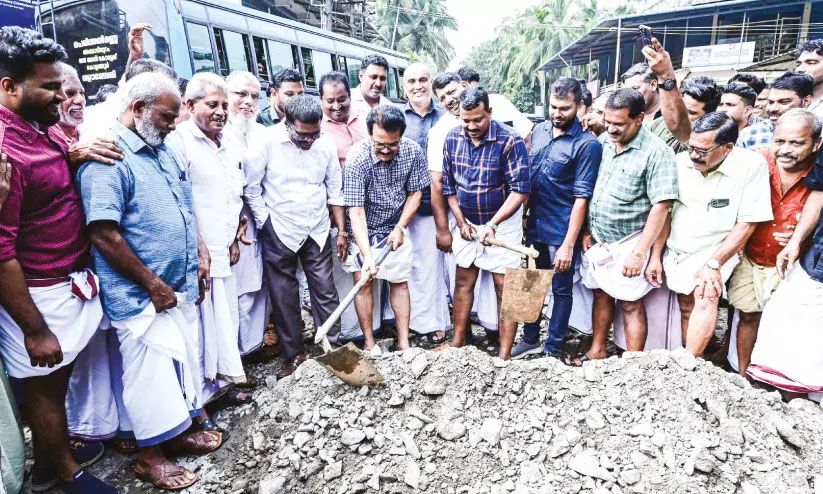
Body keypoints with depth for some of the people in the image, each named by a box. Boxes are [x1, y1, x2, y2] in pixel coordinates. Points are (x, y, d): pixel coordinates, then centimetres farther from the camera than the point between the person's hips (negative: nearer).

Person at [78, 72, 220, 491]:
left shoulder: (163, 152, 11)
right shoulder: (108, 158, -17)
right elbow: (104, 235, -22)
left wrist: (196, 261, 11)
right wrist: (154, 286, -17)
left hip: (180, 287, 8)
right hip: (143, 297, -8)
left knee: (184, 362, 18)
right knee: (151, 372, 4)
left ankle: (179, 432, 37)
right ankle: (149, 457, 24)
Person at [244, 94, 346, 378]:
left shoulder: (326, 144, -2)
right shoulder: (267, 142, -12)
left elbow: (335, 191, 7)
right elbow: (251, 188, -4)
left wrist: (341, 231, 7)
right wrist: (265, 223, -6)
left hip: (318, 230, 2)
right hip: (280, 230, -2)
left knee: (326, 291, 6)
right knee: (284, 296, 7)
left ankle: (333, 349, 20)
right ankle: (294, 355, 22)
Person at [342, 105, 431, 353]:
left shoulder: (413, 152, -18)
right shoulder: (357, 159, -28)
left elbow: (415, 193, -3)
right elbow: (356, 213, -30)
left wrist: (400, 227, -10)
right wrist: (367, 256, -37)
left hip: (396, 228, 3)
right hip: (363, 230, -2)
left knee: (400, 282, 6)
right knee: (363, 282, -2)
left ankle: (404, 344, 15)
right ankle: (369, 343, 13)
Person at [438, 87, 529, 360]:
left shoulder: (510, 141, -18)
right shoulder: (453, 138, -3)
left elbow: (520, 190, -19)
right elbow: (449, 185, 4)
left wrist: (493, 224, -26)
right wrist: (461, 222, -2)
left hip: (502, 222, -4)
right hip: (467, 222, 5)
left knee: (504, 286, -2)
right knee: (463, 281, 12)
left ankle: (505, 354, 8)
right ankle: (458, 340, 28)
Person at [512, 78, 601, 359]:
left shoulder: (587, 144, -12)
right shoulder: (539, 131, 6)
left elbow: (582, 197, -15)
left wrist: (568, 244, -18)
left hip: (562, 232, -6)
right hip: (534, 227, 6)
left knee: (561, 291, 9)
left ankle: (553, 350, 24)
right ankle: (530, 340, 35)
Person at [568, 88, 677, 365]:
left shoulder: (657, 152, -15)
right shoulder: (604, 141, 4)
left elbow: (660, 207, -17)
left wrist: (639, 252, -19)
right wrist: (587, 230, 7)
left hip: (629, 242, -6)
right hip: (598, 239, 6)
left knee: (631, 304, 2)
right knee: (600, 293, 16)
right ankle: (597, 352, 32)